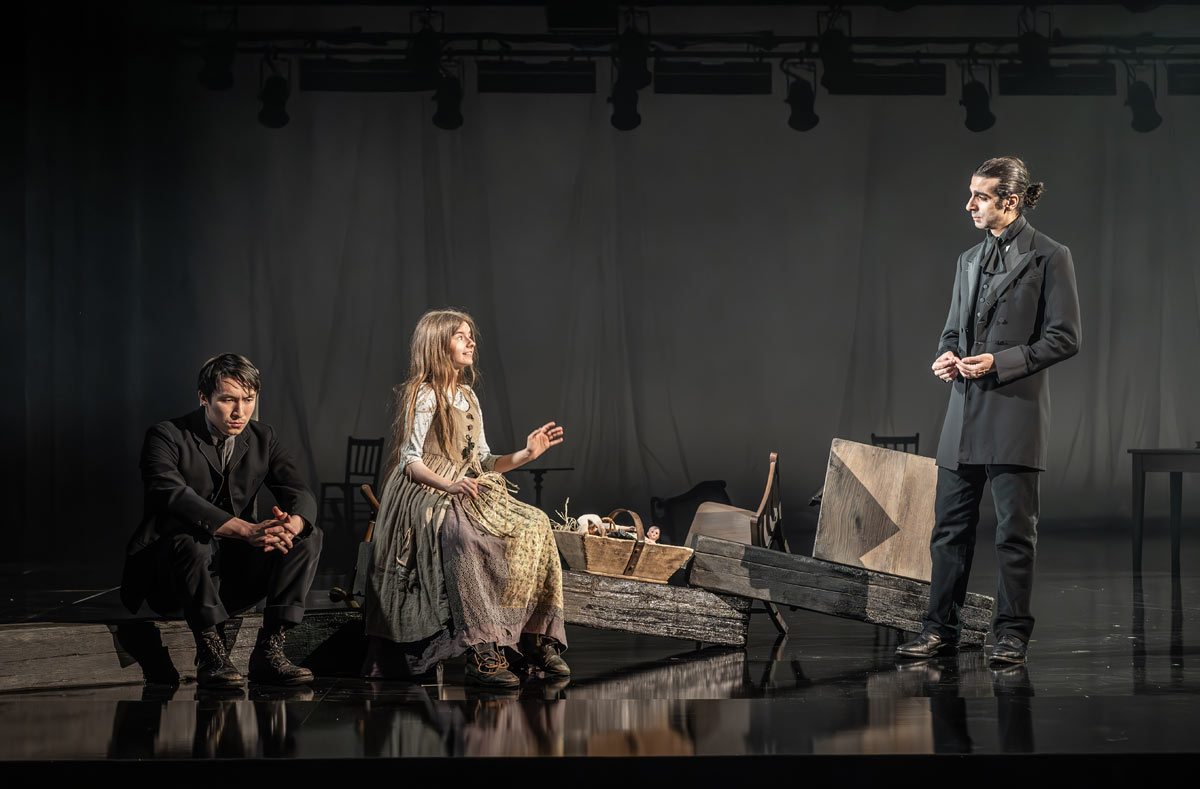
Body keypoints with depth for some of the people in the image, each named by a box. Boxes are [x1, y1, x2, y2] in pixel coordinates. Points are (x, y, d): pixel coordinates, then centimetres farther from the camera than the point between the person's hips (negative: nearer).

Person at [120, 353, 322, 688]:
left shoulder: (262, 438, 6)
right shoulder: (166, 436, -10)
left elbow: (301, 495, -4)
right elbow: (173, 496, -29)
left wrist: (290, 526, -32)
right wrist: (248, 530, -42)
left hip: (234, 577, 5)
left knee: (309, 536, -15)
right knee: (193, 539, -38)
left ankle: (269, 649, -18)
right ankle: (210, 655, -25)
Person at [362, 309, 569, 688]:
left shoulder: (468, 397, 19)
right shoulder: (423, 395, -5)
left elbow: (482, 462, 18)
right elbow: (409, 461, -11)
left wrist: (526, 454, 3)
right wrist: (449, 485, -28)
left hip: (468, 496, 8)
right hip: (425, 498, -8)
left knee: (534, 525, -15)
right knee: (466, 540, -39)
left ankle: (535, 637, -16)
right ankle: (481, 654, -44)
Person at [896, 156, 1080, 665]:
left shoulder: (1048, 257, -4)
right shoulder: (970, 260, 16)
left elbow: (1064, 338, -7)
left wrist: (1000, 362, -15)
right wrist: (948, 355, 1)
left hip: (1016, 413, -6)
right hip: (965, 412, 6)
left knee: (1015, 529, 0)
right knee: (949, 525, 7)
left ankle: (1012, 634, 8)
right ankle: (940, 629, 14)